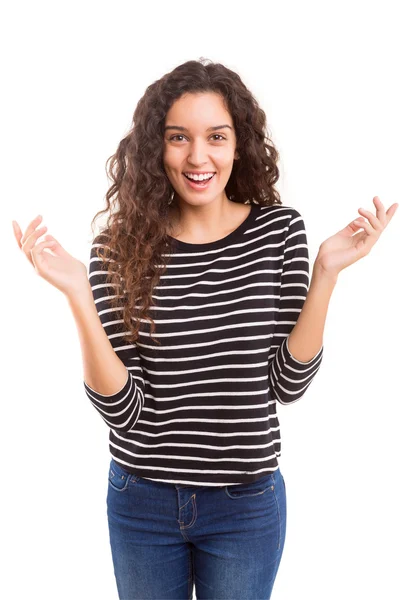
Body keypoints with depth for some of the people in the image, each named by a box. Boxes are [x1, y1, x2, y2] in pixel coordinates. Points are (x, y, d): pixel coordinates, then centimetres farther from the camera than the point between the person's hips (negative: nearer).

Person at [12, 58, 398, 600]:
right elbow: (120, 405, -14)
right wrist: (78, 296, -25)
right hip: (142, 501, 0)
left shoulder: (280, 230, -7)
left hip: (246, 504, 0)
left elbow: (289, 383, -8)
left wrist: (325, 272, -16)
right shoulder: (120, 247, -10)